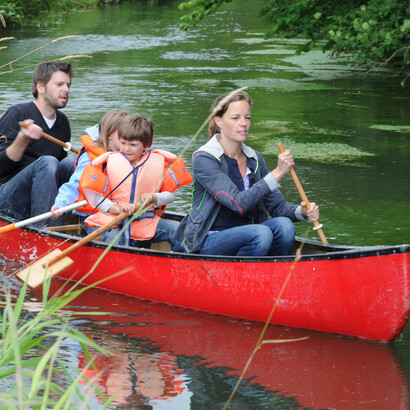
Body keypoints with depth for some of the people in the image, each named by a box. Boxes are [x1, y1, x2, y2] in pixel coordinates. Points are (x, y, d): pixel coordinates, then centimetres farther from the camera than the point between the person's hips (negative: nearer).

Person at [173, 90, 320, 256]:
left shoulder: (254, 159, 9)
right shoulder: (204, 159, -13)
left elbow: (276, 206, 8)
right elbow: (239, 203, -24)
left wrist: (301, 211, -15)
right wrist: (278, 172, -29)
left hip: (245, 239, 6)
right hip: (208, 242, -6)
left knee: (283, 224, -23)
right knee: (261, 234, -32)